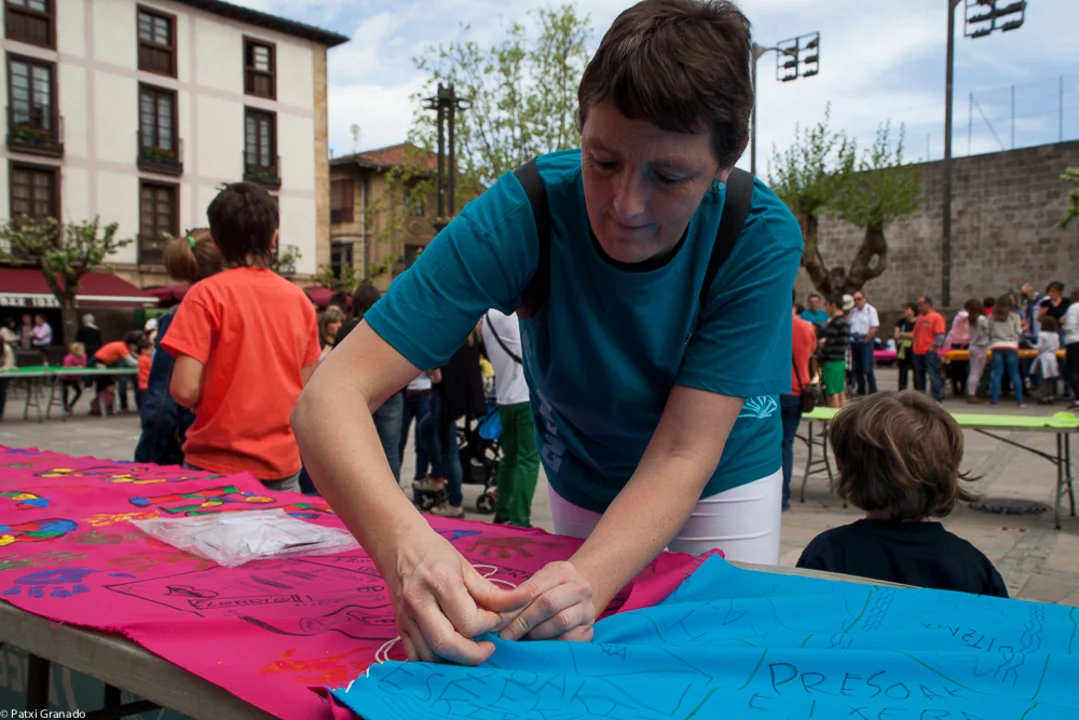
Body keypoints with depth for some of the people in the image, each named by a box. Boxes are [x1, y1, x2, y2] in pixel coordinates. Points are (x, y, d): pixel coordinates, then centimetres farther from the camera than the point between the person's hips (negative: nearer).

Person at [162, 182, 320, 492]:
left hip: (218, 465, -3)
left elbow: (184, 390, -14)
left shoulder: (207, 294, -9)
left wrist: (204, 404, 5)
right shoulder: (300, 300, 2)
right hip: (284, 466, 3)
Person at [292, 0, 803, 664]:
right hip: (581, 479, 1)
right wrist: (403, 540, -56)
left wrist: (590, 578, -51)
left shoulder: (761, 238, -30)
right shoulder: (524, 212, -32)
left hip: (720, 481, 0)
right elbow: (331, 397, -37)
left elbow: (681, 457, -32)